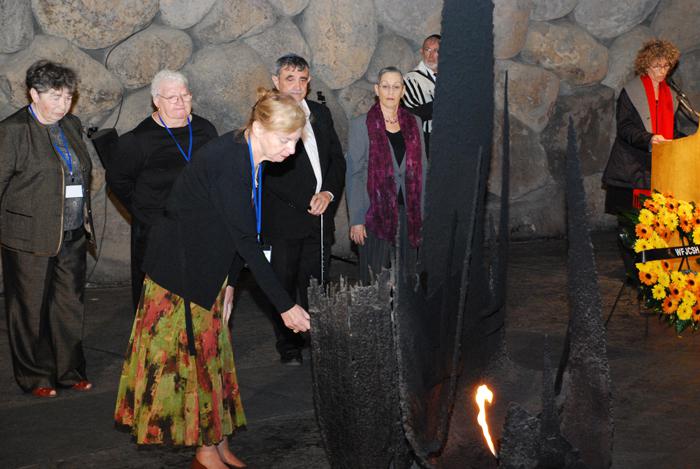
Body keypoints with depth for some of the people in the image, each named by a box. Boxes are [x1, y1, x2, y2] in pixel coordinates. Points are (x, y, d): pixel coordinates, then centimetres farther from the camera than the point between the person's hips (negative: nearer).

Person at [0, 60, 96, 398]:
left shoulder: (72, 125, 10)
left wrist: (85, 216, 17)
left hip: (72, 236, 6)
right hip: (31, 239, -6)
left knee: (70, 305, 12)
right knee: (31, 309, 6)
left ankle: (70, 370, 25)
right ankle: (34, 377, 19)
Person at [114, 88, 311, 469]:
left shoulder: (249, 158, -1)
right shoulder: (227, 161, -29)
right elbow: (246, 242, -28)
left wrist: (229, 282, 6)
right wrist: (285, 306, -25)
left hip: (204, 268, 9)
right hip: (179, 266, -9)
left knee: (211, 354, 13)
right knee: (192, 356, 0)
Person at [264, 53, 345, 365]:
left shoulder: (321, 114, 13)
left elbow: (337, 158, 13)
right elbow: (271, 172, -12)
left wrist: (329, 193, -5)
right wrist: (307, 201, -14)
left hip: (320, 215, 5)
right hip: (283, 218, -4)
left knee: (316, 283, 8)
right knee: (283, 285, 3)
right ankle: (288, 347, 15)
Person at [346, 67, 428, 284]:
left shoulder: (413, 123, 8)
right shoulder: (361, 125, -4)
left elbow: (422, 169, 10)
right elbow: (353, 174, -5)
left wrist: (421, 213, 4)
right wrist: (356, 219, -10)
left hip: (408, 212, 3)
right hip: (376, 213, -3)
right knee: (376, 279, 1)